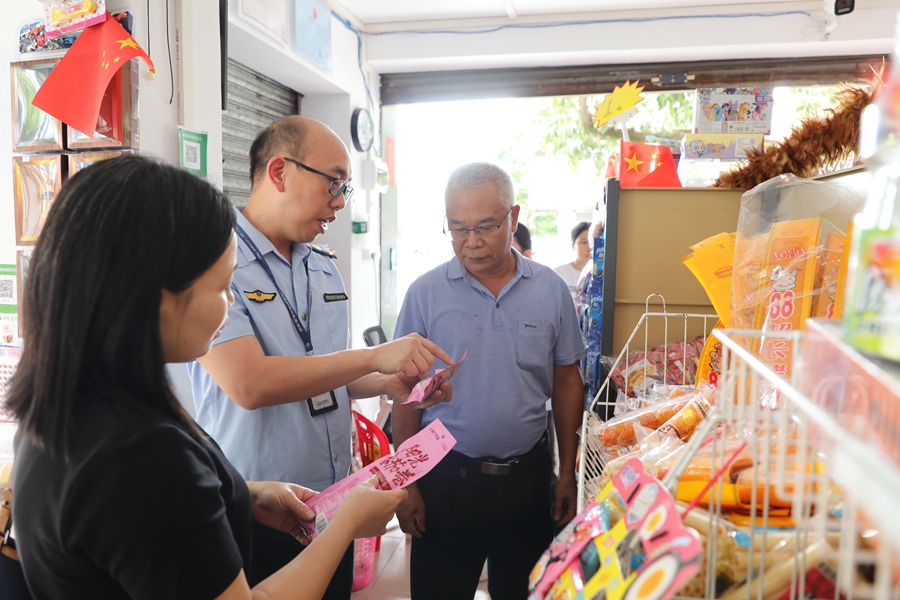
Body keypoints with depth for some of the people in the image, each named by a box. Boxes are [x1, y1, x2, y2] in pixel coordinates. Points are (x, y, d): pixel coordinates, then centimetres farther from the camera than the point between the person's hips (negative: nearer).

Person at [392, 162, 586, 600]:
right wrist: (407, 485, -2)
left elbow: (565, 382, 4)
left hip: (528, 475, 2)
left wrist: (568, 473, 5)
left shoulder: (550, 289, -3)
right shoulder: (425, 293, -7)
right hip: (446, 476, -1)